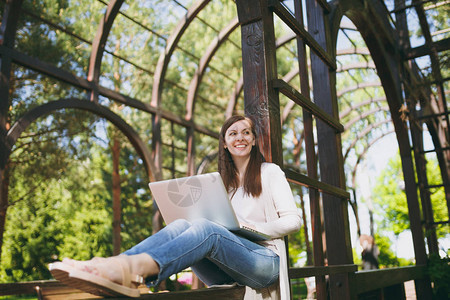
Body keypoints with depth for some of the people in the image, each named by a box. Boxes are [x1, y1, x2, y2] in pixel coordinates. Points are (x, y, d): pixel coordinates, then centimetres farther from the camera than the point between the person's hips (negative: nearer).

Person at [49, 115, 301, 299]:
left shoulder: (270, 172, 12)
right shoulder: (221, 182, 24)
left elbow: (293, 220, 2)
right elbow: (215, 224, 18)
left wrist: (252, 228, -11)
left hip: (265, 260, -4)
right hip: (223, 270, 4)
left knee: (205, 229, -35)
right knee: (181, 224, -27)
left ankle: (131, 268, -62)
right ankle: (116, 268, -54)